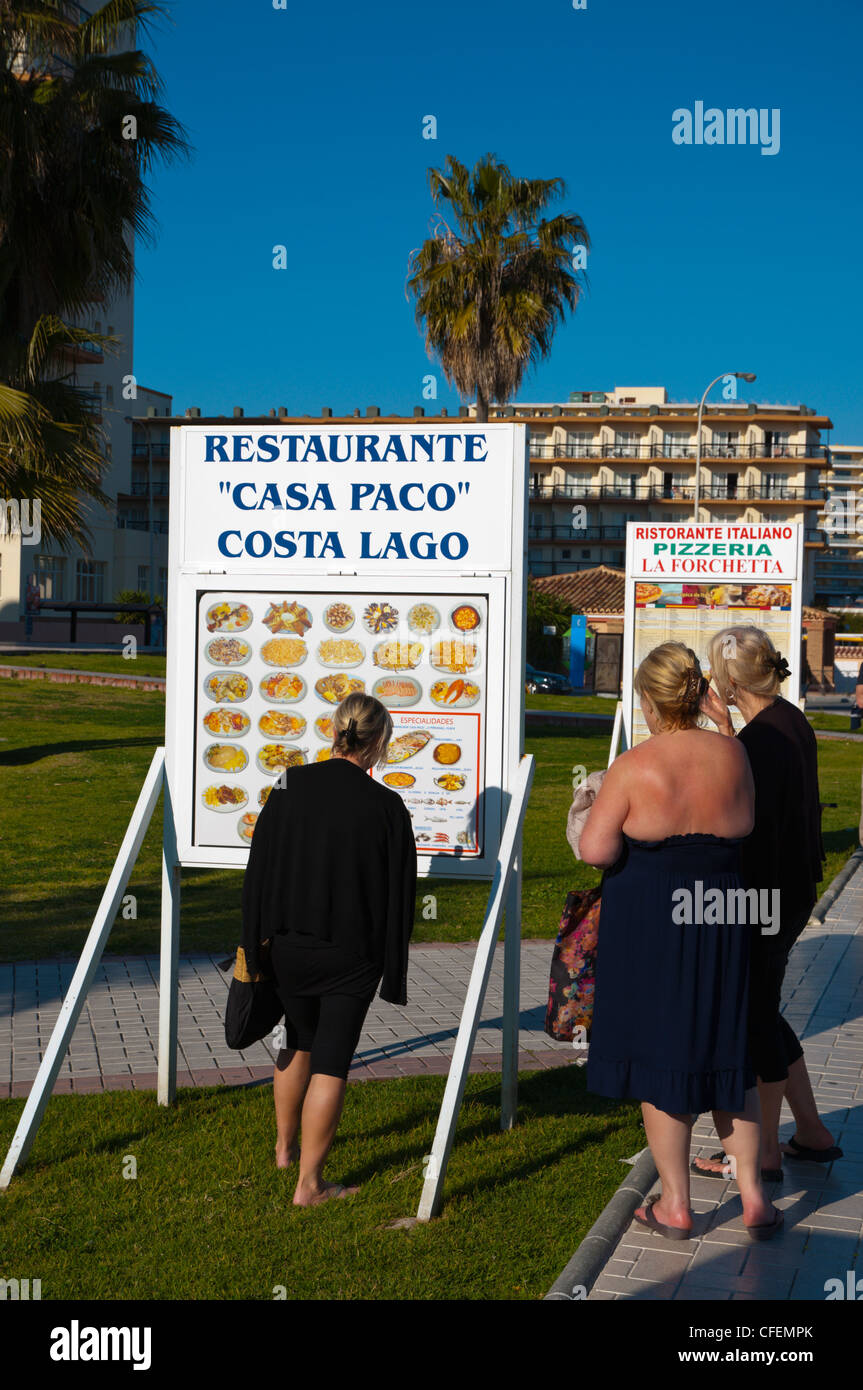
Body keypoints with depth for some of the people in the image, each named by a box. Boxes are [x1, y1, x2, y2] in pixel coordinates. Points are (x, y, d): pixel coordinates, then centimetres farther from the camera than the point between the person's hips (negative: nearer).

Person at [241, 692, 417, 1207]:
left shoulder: (289, 787, -5)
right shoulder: (386, 807, -13)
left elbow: (259, 871, 0)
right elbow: (398, 895, -7)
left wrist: (253, 944, 10)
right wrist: (395, 969, 4)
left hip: (289, 948, 4)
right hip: (351, 956, -4)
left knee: (299, 1043, 24)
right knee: (331, 1063, 5)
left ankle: (285, 1147, 42)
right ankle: (310, 1183, 10)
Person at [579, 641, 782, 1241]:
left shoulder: (633, 767, -13)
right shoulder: (731, 754, -2)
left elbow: (595, 849, -17)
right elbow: (746, 828, 9)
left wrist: (637, 845, 2)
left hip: (649, 921, -3)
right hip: (722, 918, 3)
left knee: (659, 1056, 8)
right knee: (729, 1052, 17)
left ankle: (676, 1205, 17)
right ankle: (753, 1194, 19)